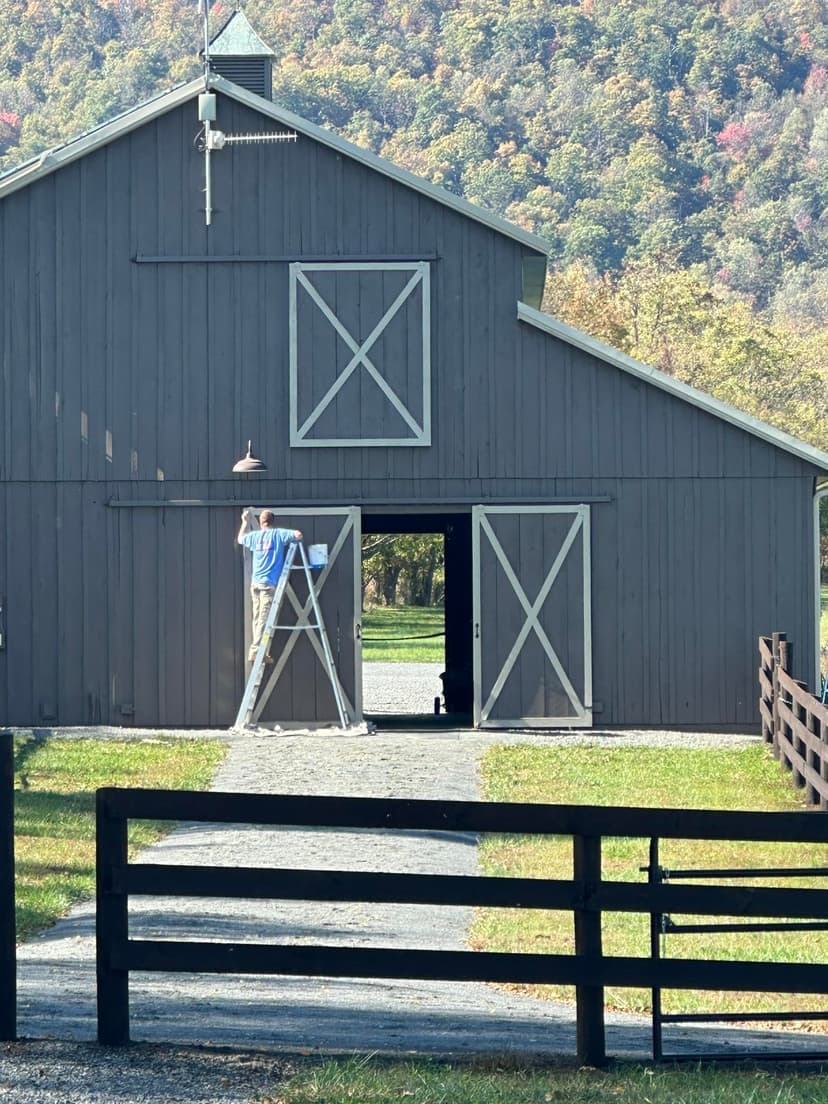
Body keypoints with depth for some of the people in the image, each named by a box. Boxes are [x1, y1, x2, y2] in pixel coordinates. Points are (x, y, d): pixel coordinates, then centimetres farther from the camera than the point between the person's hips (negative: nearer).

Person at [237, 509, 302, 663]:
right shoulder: (278, 534, -1)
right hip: (270, 583, -5)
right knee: (264, 619, -9)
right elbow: (298, 535, -11)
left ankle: (255, 651, 9)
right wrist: (296, 534, 12)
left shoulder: (255, 536, 12)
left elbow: (240, 538, 33)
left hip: (255, 582, 5)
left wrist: (246, 522, 46)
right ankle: (256, 651, -16)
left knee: (257, 619, 9)